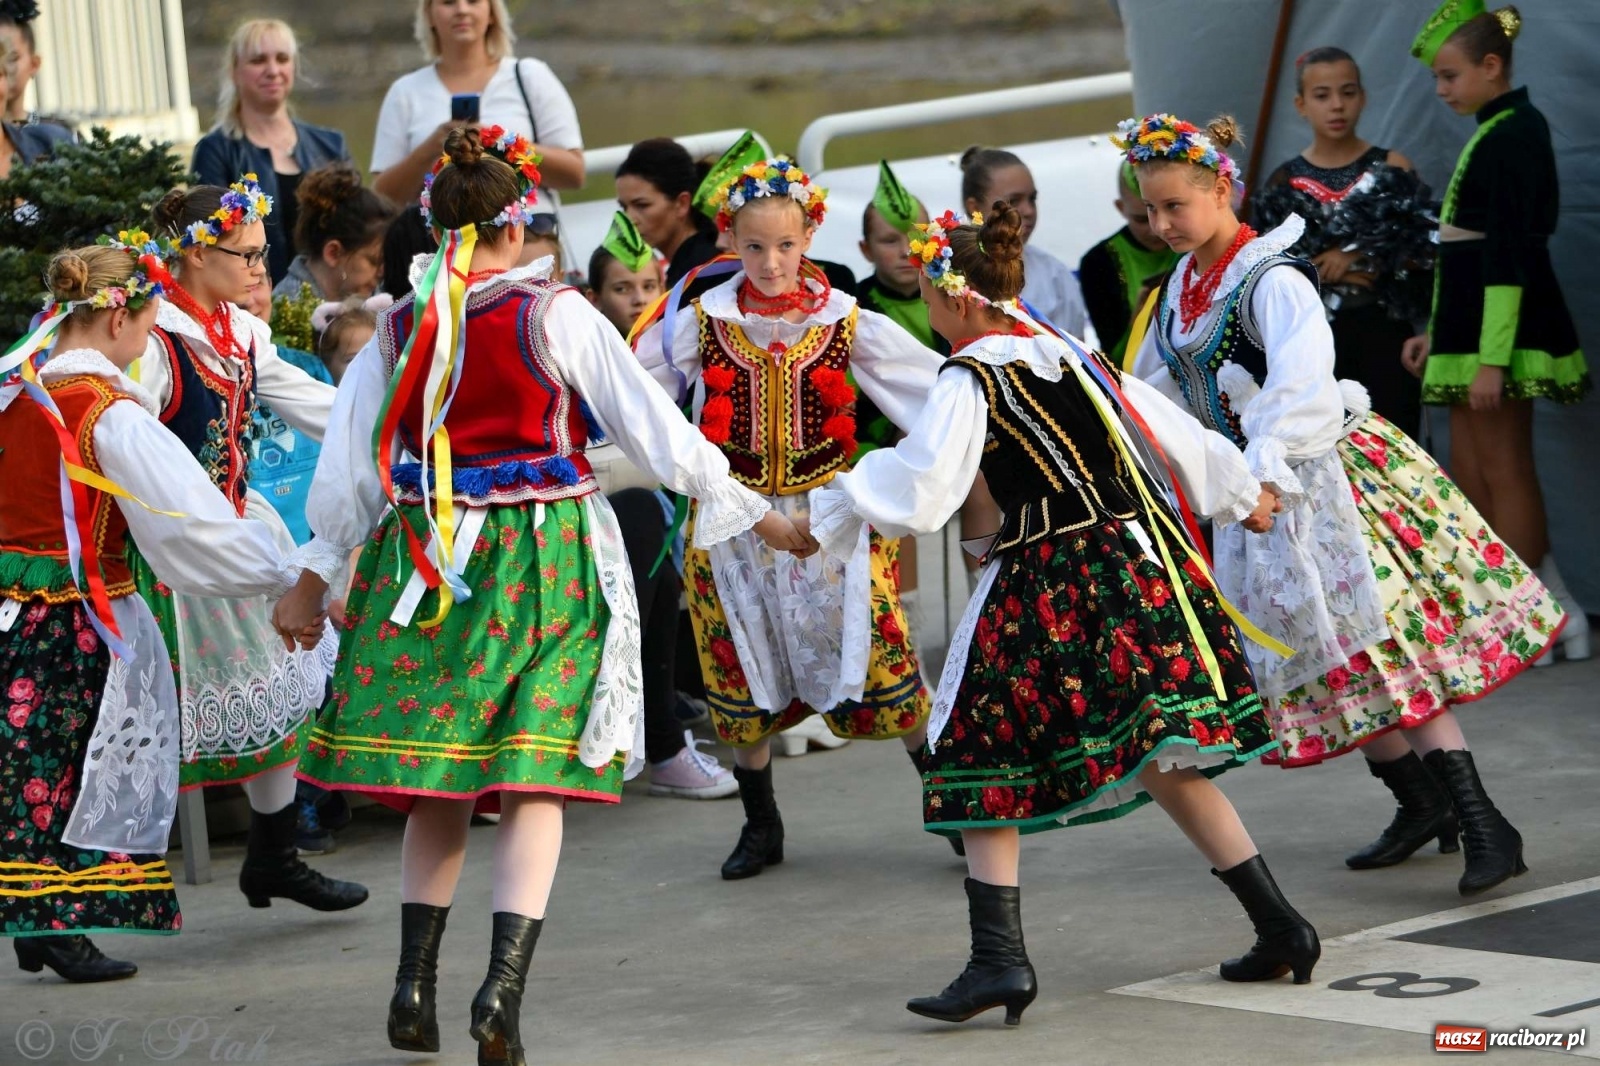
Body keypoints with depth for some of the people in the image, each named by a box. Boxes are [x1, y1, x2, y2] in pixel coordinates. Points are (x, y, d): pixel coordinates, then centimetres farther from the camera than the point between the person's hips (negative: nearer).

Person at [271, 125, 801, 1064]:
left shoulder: (399, 329, 3)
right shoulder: (557, 315, -8)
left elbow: (349, 465, 9)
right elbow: (656, 430, -4)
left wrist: (316, 577, 22)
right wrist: (759, 516, 6)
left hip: (426, 557, 3)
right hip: (546, 556, -3)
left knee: (438, 783, 13)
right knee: (534, 783, -1)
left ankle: (416, 986, 13)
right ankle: (505, 984, -15)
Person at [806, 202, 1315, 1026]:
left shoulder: (970, 378, -8)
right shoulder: (1073, 353, 13)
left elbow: (918, 490, -14)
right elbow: (1170, 429, 21)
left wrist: (829, 516, 0)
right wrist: (1240, 495, 35)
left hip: (1046, 584, -7)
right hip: (1136, 559, 7)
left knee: (982, 766, 2)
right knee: (1165, 764, 13)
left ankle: (1000, 959, -8)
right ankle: (1279, 927, 10)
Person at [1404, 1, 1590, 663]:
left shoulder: (1512, 136, -14)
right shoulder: (1496, 134, 16)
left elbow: (1509, 255, -19)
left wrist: (1492, 356, -22)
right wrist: (1437, 332, 21)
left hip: (1502, 331, -10)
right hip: (1470, 332, 10)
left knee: (1504, 473, -5)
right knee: (1469, 477, 10)